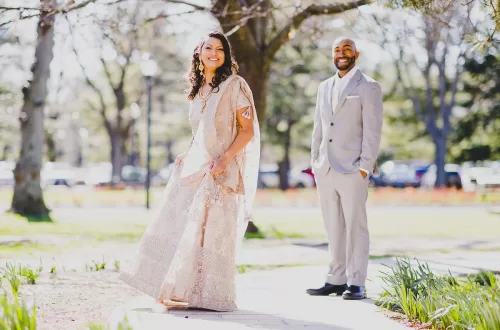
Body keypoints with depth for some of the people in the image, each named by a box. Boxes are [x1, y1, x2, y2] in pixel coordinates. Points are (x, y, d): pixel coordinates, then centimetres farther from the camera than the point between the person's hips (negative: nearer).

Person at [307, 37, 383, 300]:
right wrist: (315, 161, 13)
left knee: (355, 226, -3)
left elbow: (372, 131, -6)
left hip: (352, 170, -6)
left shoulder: (368, 87, 0)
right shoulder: (324, 87, 18)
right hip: (325, 170, 6)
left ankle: (356, 283, 0)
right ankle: (336, 280, 13)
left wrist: (365, 167, -12)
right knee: (333, 228, 8)